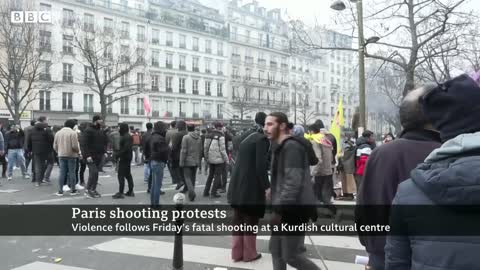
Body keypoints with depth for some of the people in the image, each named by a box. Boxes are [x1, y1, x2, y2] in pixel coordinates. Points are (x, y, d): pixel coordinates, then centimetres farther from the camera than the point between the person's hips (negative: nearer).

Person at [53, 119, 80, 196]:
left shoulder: (58, 133, 7)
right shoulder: (73, 133, -11)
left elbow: (55, 146, 8)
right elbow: (74, 146, -16)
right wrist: (78, 151, 3)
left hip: (61, 155, 4)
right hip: (71, 155, -4)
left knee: (62, 173, 7)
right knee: (72, 173, 4)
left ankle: (60, 191, 7)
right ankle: (73, 190, 11)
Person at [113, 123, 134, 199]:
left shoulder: (126, 137, -17)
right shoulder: (126, 136, 15)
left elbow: (126, 148, -26)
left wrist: (118, 155, -21)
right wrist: (118, 154, 9)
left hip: (124, 159, -10)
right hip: (127, 158, 10)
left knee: (121, 175, -7)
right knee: (128, 175, 13)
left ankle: (120, 193, -5)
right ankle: (130, 192, 19)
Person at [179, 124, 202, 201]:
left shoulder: (185, 137, -11)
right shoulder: (199, 138, 6)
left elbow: (183, 151, -14)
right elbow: (200, 150, 11)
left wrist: (181, 162, -9)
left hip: (188, 161, -5)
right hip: (196, 162, 5)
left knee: (187, 177, -2)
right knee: (193, 178, 13)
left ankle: (192, 192, -20)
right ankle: (191, 194, 18)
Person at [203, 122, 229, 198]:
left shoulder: (208, 135, 6)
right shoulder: (221, 136, -13)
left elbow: (205, 148, 8)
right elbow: (222, 149, -14)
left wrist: (207, 158, 19)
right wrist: (226, 160, -6)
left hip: (210, 159, 6)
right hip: (219, 159, -6)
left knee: (210, 175, 18)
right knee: (218, 175, 4)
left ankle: (206, 192, 20)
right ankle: (213, 192, 5)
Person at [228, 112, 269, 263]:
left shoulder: (246, 136, 12)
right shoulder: (261, 138, -12)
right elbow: (261, 165, -18)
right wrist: (266, 186, -14)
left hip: (237, 184, 8)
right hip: (251, 186, -7)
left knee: (238, 219, 13)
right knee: (251, 220, 5)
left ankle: (237, 252, 21)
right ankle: (249, 254, 15)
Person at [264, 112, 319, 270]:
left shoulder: (291, 146, -17)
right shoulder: (281, 147, 15)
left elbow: (293, 182, -25)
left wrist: (278, 209, -23)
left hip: (294, 210, -10)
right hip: (286, 209, 10)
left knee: (291, 256, -3)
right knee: (275, 249, 14)